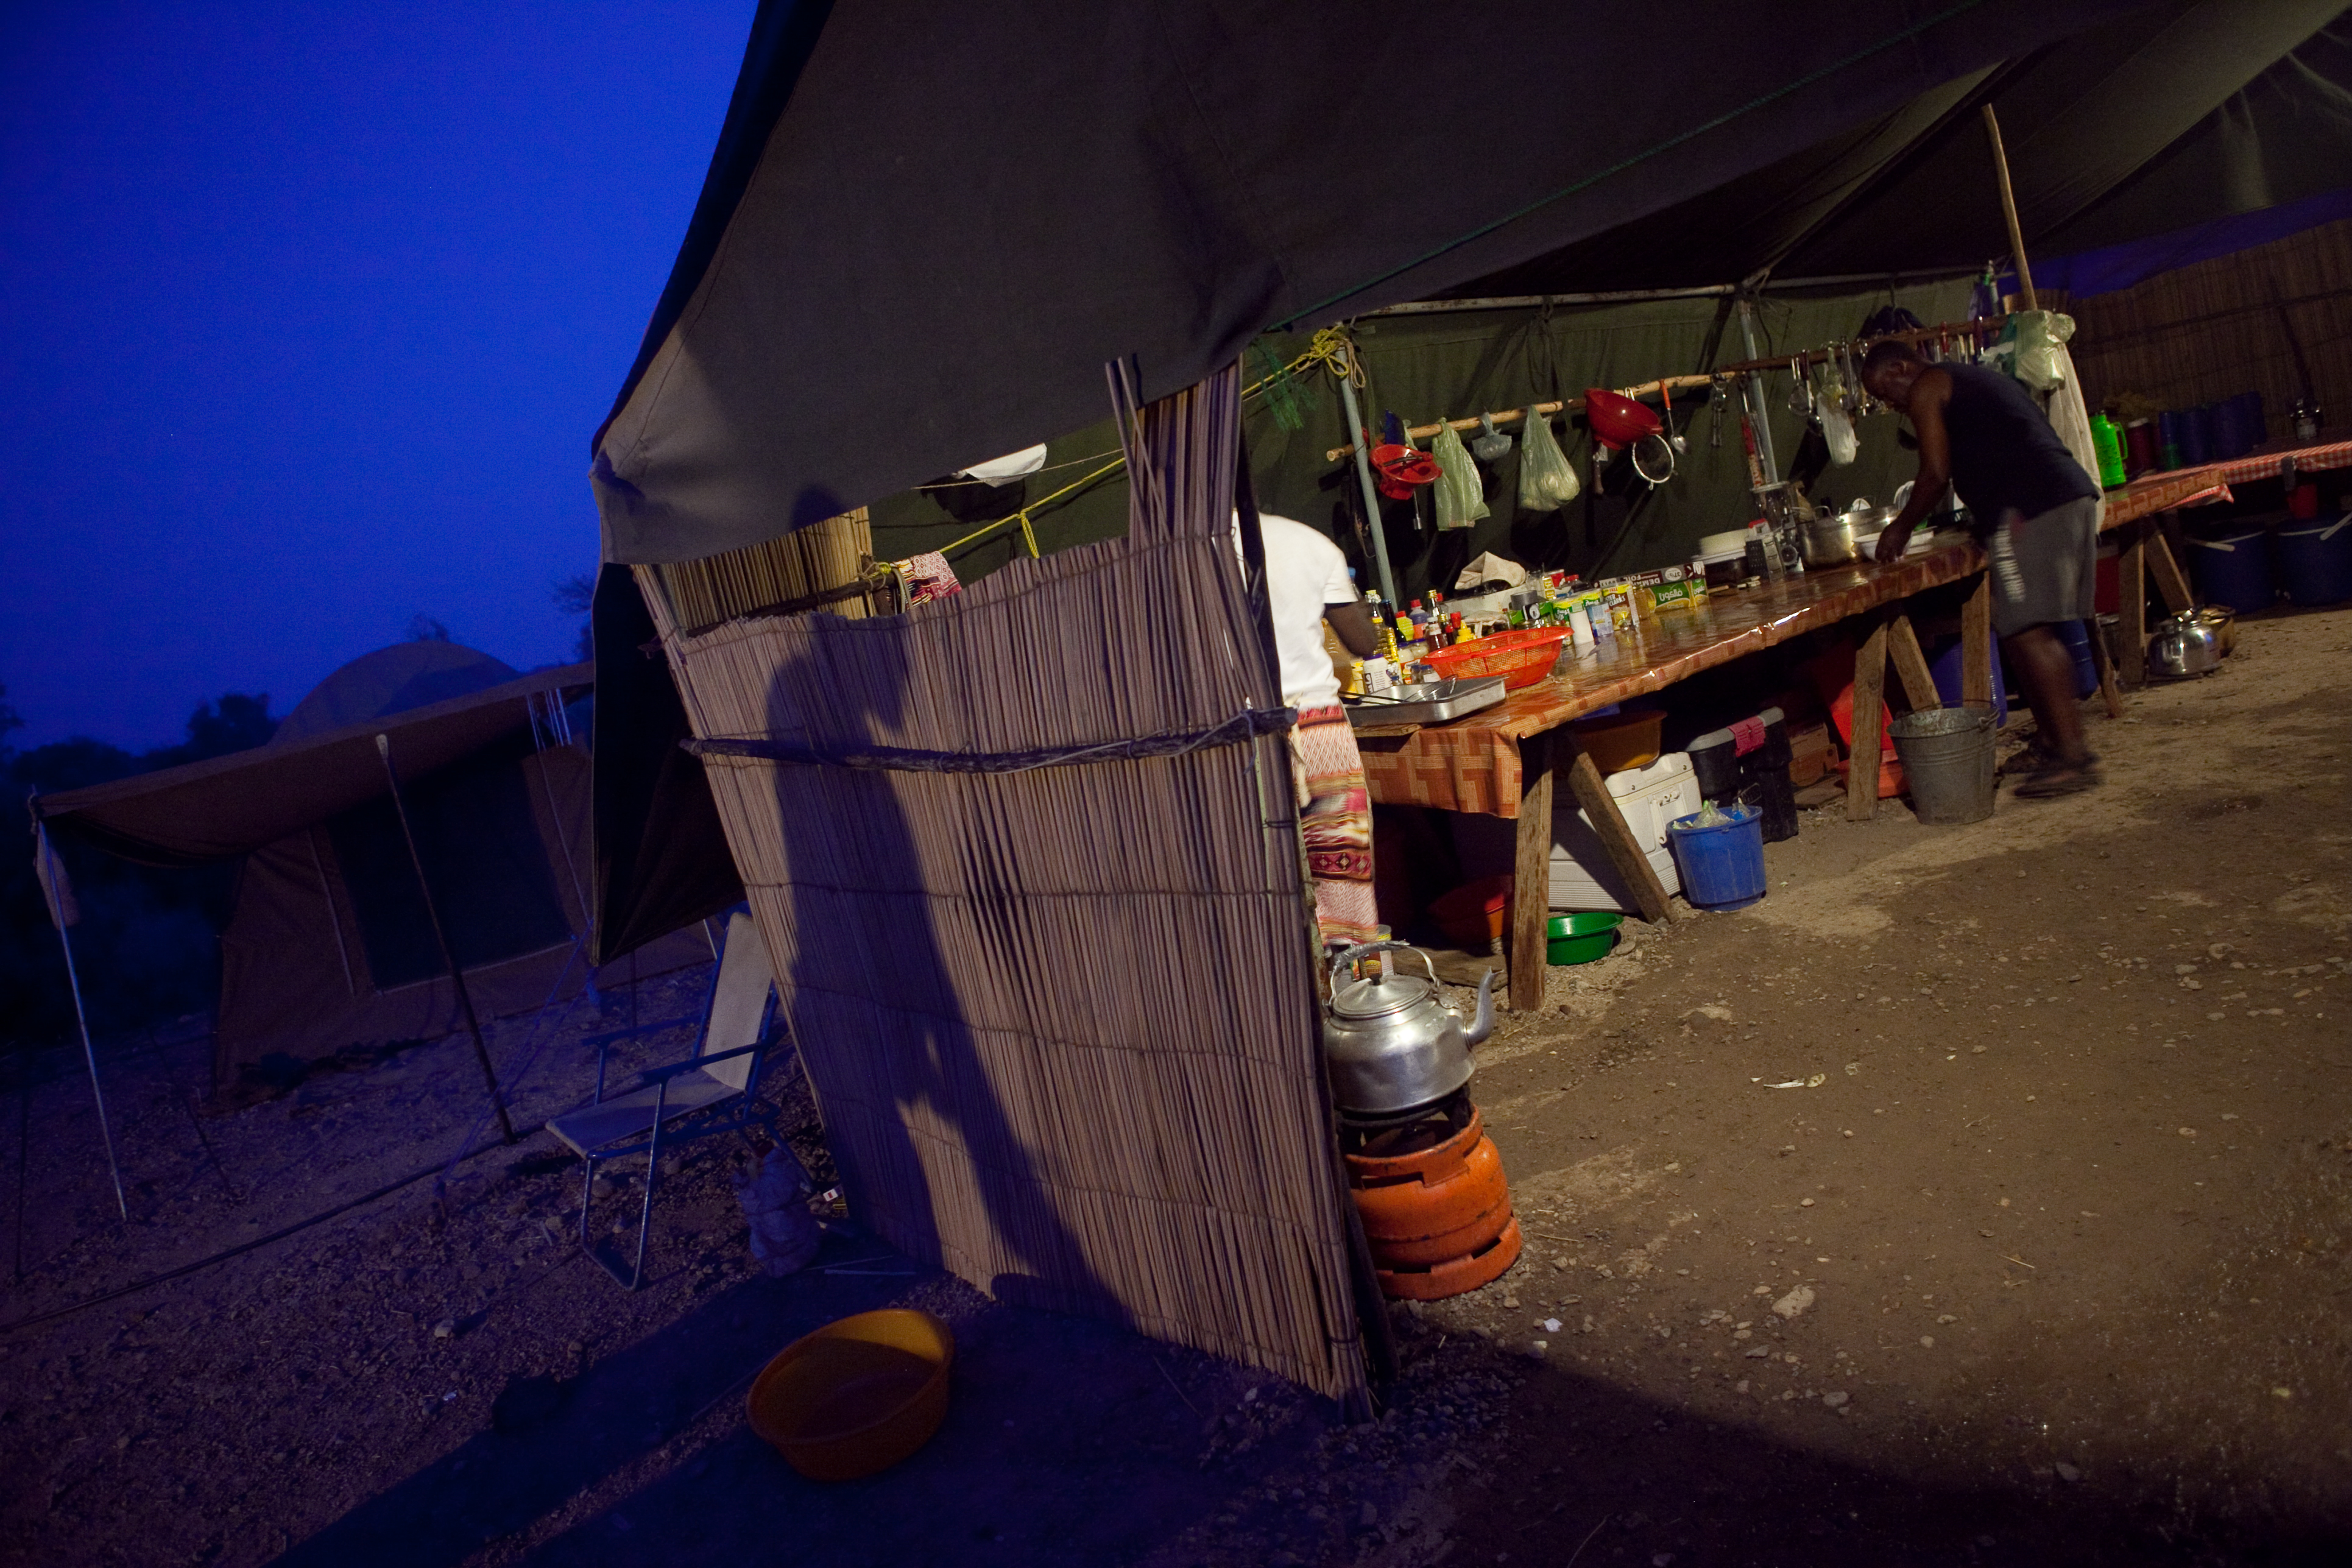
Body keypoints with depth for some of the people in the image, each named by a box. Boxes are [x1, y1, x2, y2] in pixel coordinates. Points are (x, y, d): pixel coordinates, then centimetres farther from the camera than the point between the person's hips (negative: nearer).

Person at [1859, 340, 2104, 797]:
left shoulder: (1927, 388, 3)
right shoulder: (1974, 379, 30)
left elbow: (1936, 474, -3)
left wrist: (1901, 528, 9)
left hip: (2028, 510, -10)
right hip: (2077, 493, 10)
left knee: (2024, 632, -11)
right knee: (2037, 632, 13)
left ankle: (2072, 755, -14)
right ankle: (2053, 739, 17)